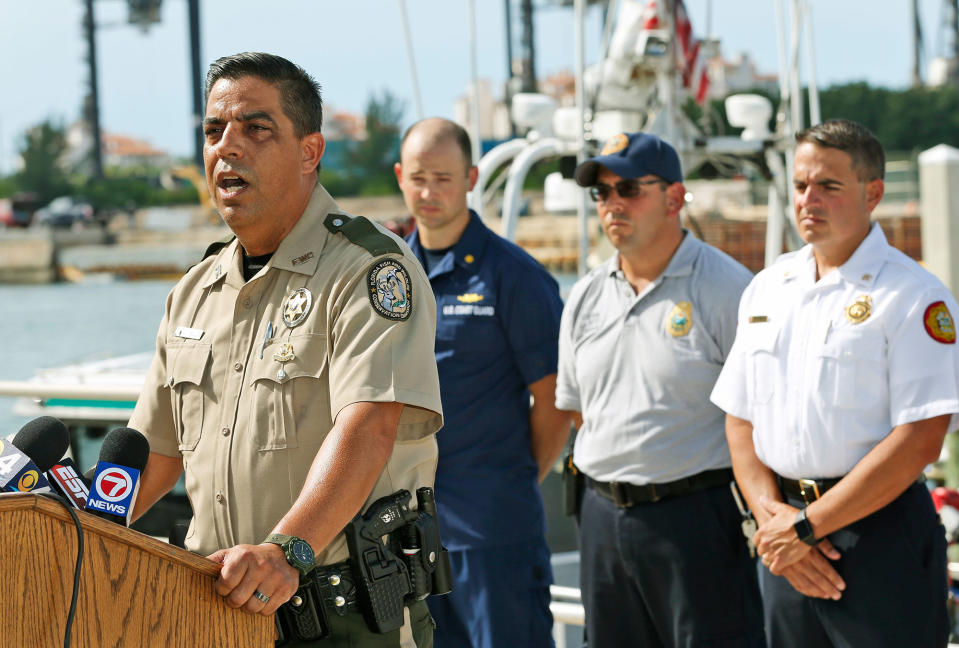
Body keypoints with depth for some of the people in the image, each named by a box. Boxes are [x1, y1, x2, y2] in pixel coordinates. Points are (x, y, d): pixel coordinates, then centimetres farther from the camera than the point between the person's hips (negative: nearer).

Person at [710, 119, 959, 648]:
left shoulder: (914, 296, -8)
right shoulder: (766, 290, 13)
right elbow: (739, 421, 14)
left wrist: (806, 526, -14)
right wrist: (771, 514, -3)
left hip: (880, 534, -5)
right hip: (786, 544, 6)